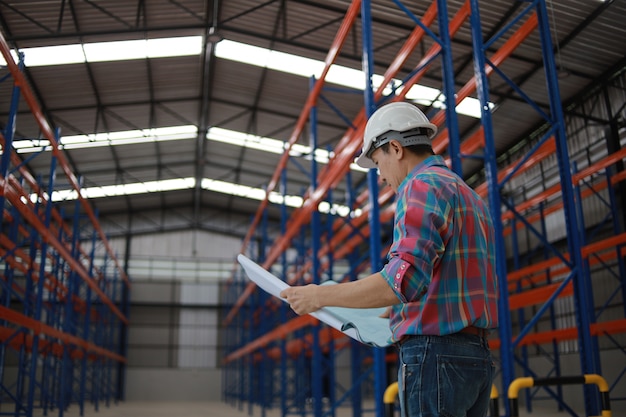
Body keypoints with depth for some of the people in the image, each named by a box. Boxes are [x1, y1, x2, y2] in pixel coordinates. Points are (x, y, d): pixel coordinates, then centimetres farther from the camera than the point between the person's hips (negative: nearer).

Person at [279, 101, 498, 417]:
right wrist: (402, 311, 25)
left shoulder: (423, 185, -11)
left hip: (436, 354, -9)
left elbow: (405, 279, -24)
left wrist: (320, 296, -15)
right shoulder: (470, 195, 19)